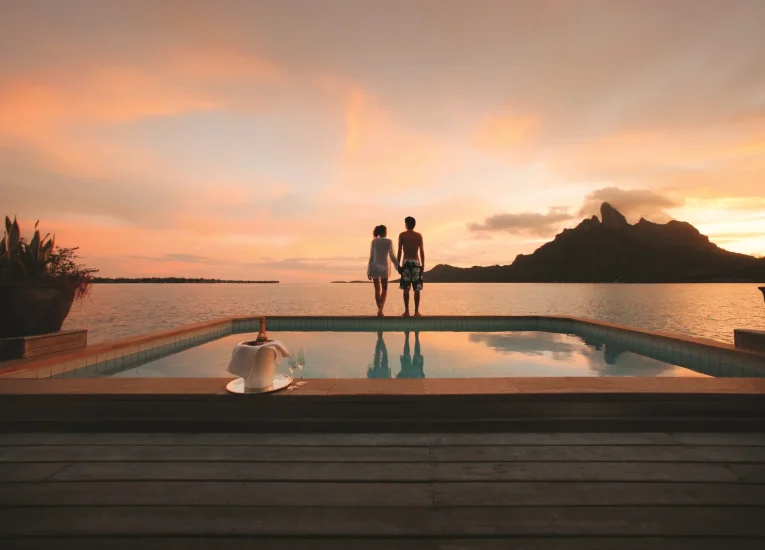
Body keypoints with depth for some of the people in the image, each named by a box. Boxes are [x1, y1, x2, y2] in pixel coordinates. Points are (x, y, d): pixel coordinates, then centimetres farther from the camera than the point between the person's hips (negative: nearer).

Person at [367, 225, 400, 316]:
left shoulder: (374, 241, 2)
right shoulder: (388, 241, -2)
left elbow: (371, 257, 0)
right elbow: (392, 256, -8)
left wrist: (369, 271, 3)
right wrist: (398, 267, -2)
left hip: (374, 267, 2)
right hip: (384, 267, -1)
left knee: (377, 290, 9)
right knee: (384, 289, 7)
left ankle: (380, 310, 9)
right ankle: (380, 308, -16)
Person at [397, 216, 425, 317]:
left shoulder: (402, 235, 3)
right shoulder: (419, 235, 6)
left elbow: (400, 251, -1)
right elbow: (422, 251, 3)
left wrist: (398, 264, 2)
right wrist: (423, 265, 7)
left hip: (406, 262, 0)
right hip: (416, 263, 1)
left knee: (406, 289, 3)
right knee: (417, 289, 3)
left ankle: (406, 311, 1)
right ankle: (416, 311, 2)